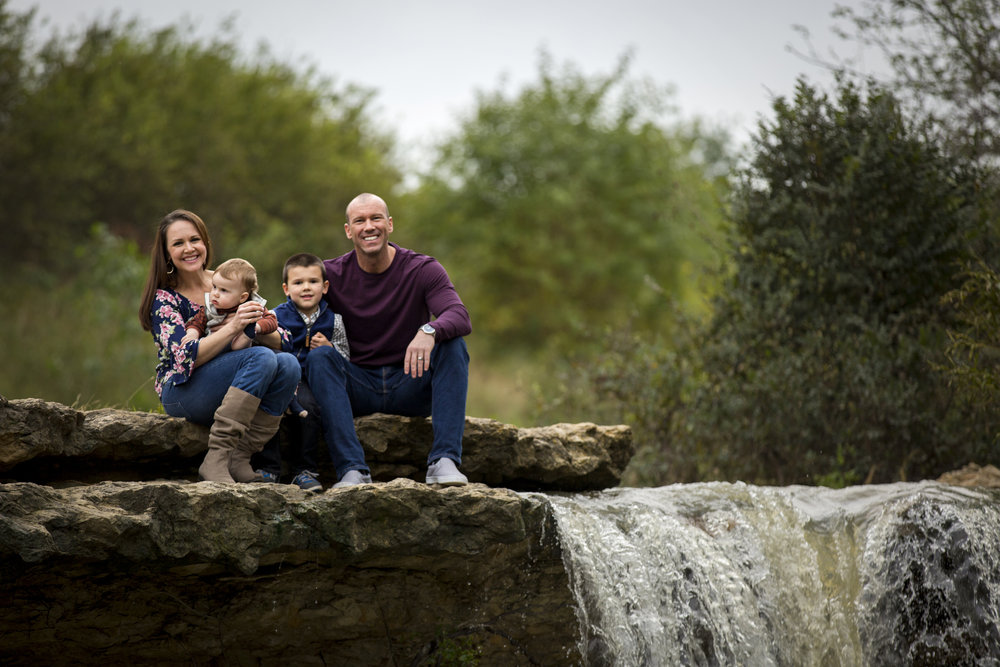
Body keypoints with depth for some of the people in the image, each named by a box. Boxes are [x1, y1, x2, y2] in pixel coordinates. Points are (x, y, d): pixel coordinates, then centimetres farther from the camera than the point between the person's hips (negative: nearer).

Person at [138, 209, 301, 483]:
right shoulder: (164, 298, -5)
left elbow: (279, 342, 3)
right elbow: (187, 357, -21)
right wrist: (232, 327, -32)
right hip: (181, 393, -5)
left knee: (288, 364, -23)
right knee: (261, 358, -29)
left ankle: (239, 460, -23)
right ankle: (216, 458, -33)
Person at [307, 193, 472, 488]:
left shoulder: (423, 269, -7)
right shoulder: (332, 274, -1)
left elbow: (460, 317, -22)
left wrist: (430, 331, -45)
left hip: (411, 385, -1)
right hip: (359, 390, 1)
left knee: (453, 345, -26)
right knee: (319, 356, -26)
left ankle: (444, 461, -34)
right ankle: (352, 469, -36)